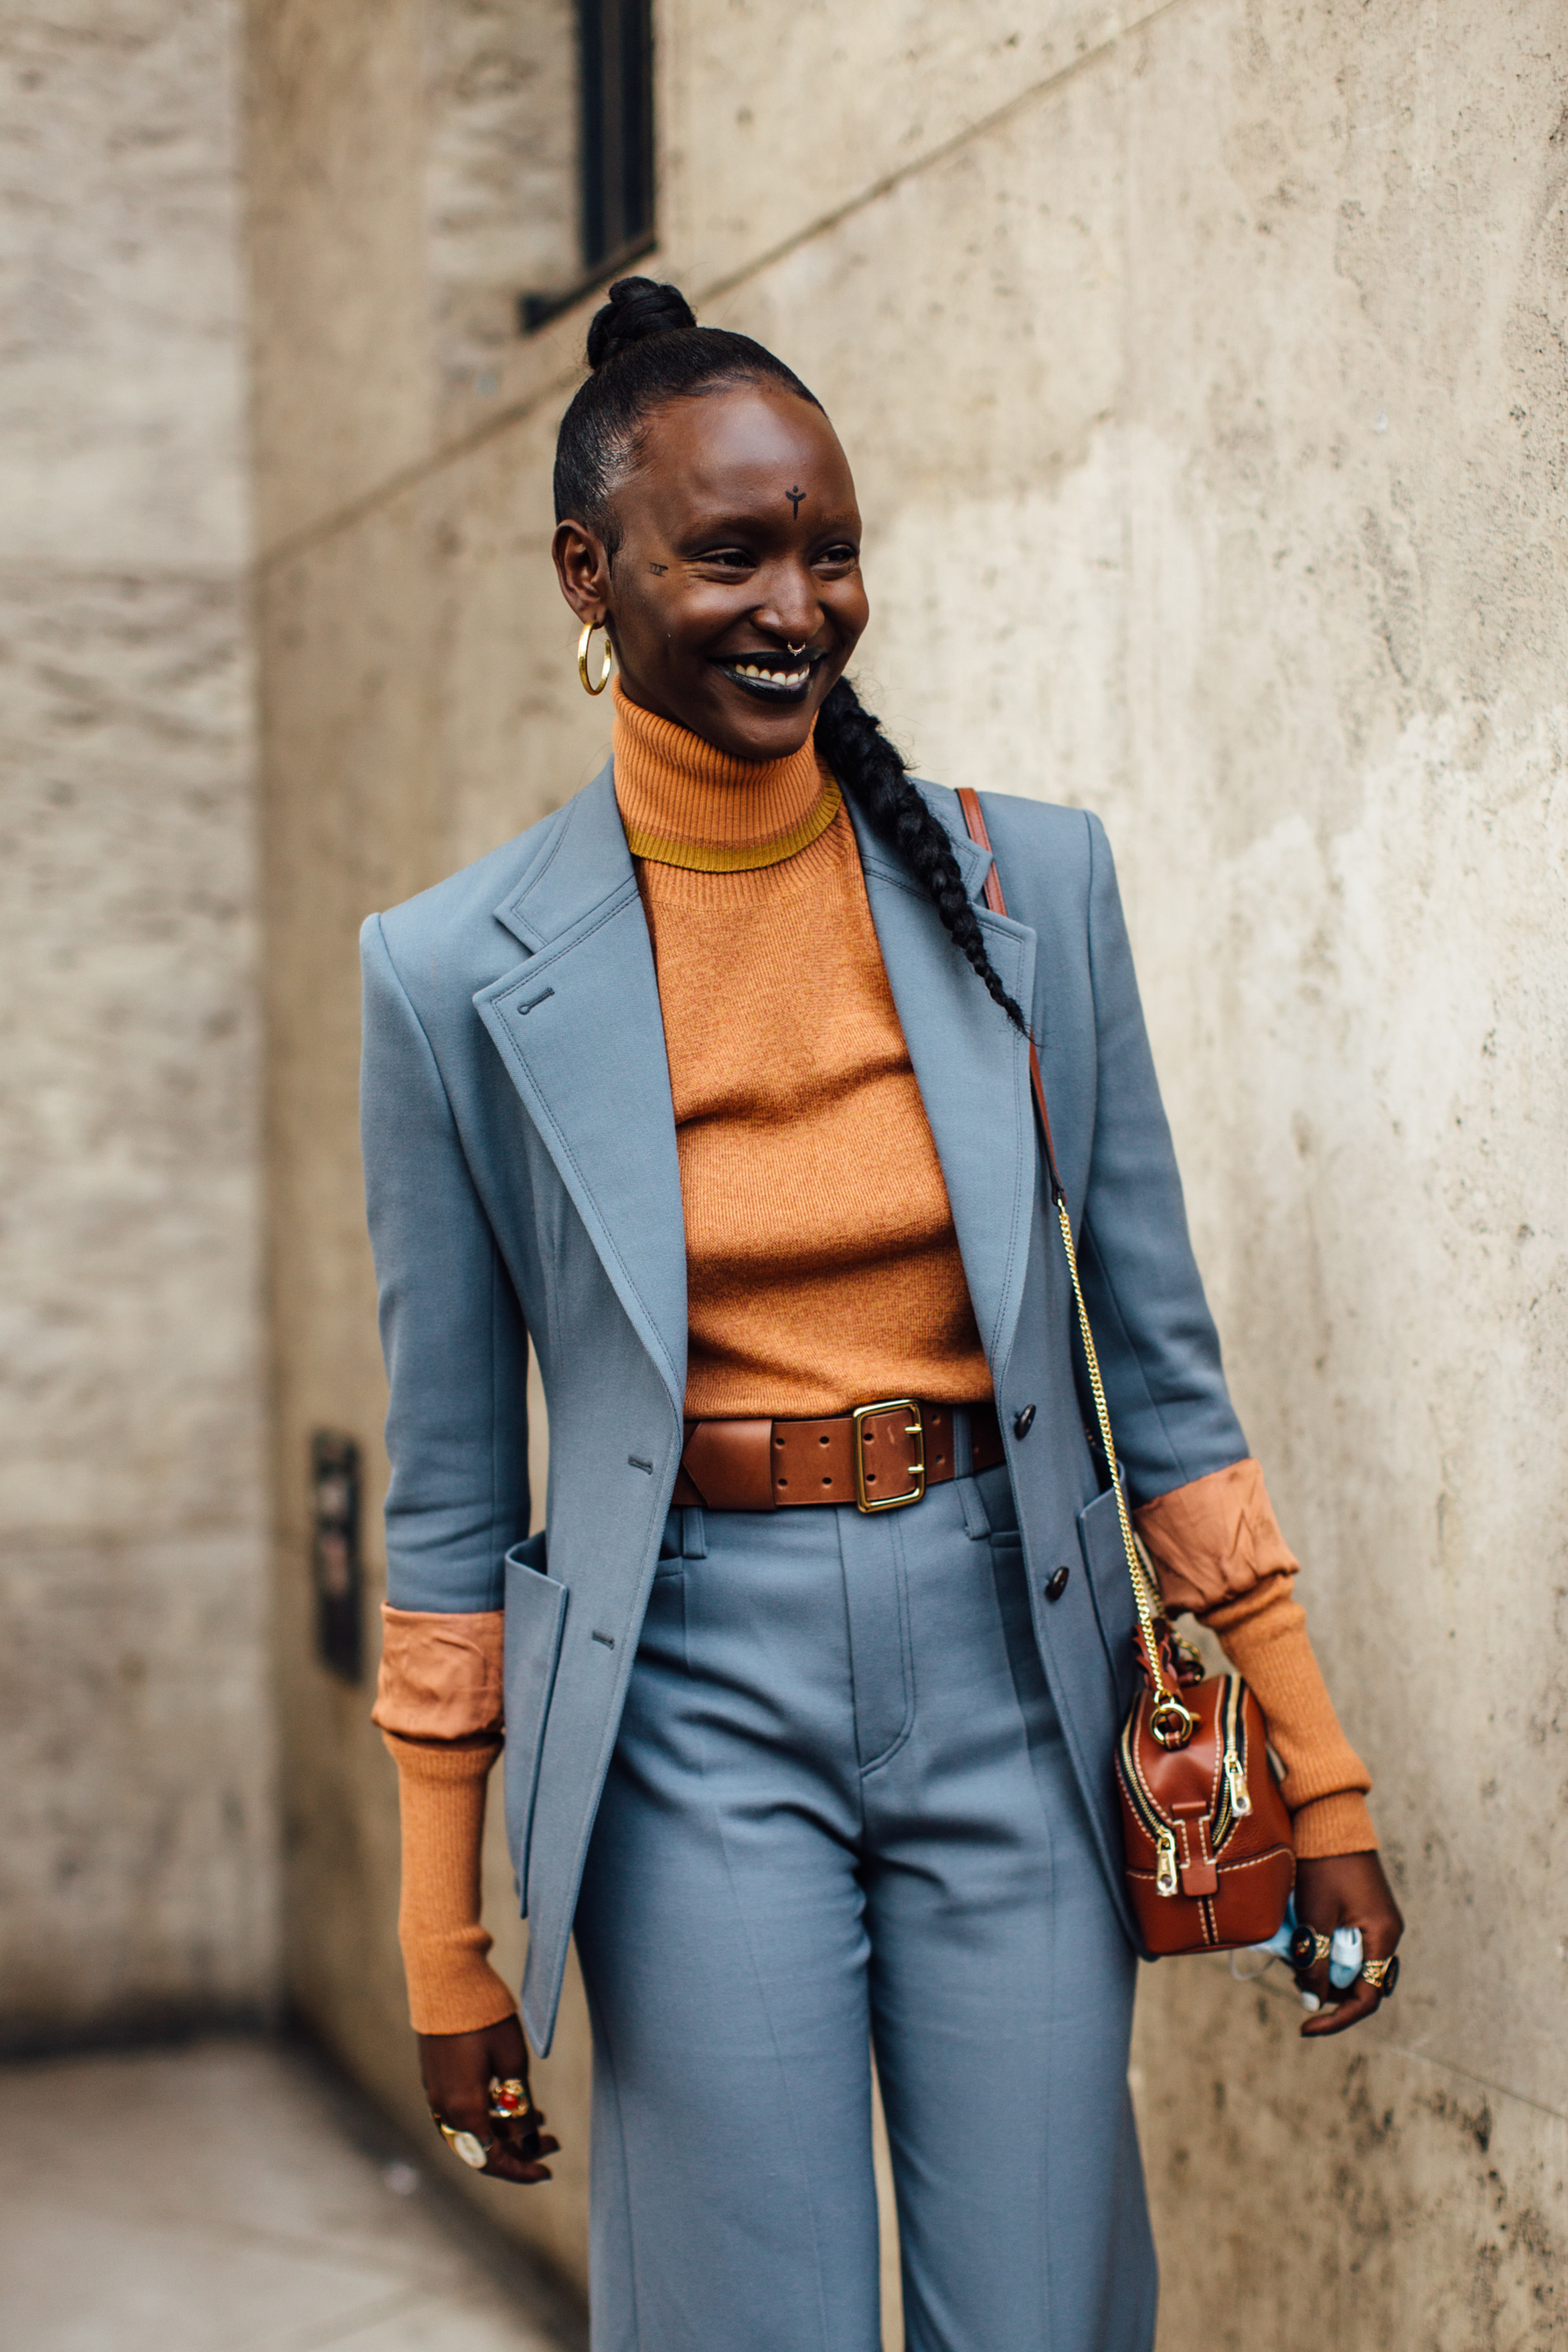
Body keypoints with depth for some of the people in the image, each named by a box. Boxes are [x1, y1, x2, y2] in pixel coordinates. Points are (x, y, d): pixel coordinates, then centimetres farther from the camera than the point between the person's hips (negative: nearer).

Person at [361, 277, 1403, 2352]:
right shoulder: (462, 976, -4)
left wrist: (1325, 1786, 5)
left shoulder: (1033, 881, 1)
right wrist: (446, 1948, 5)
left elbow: (1159, 1362, 6)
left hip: (1011, 1669, 2)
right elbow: (450, 1489, 3)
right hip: (696, 1709, -2)